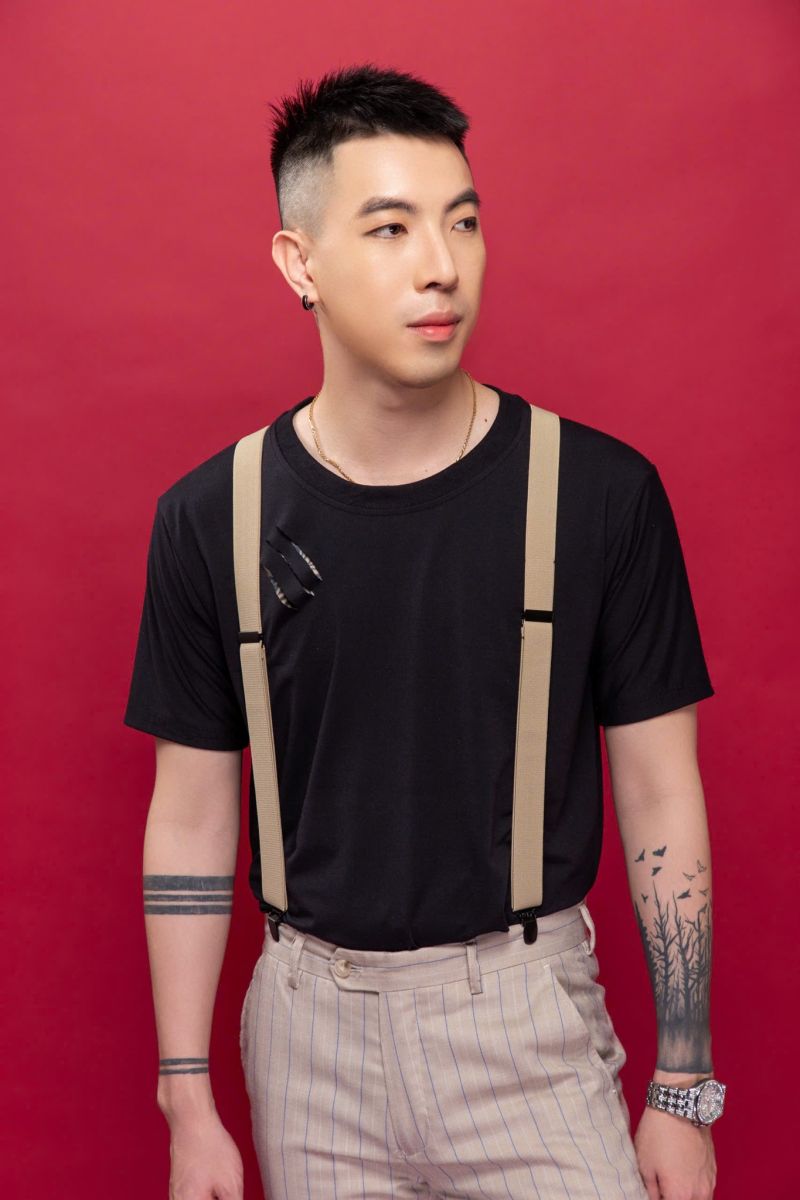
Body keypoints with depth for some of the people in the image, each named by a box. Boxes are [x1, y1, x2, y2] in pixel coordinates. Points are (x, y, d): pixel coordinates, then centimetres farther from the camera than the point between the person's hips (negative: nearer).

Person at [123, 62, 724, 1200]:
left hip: (532, 1019, -1)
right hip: (310, 1023, 2)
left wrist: (685, 1089, -1)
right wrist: (189, 1106, 2)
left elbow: (661, 802, -3)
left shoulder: (602, 491, -9)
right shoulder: (213, 516, -5)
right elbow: (191, 819, 1)